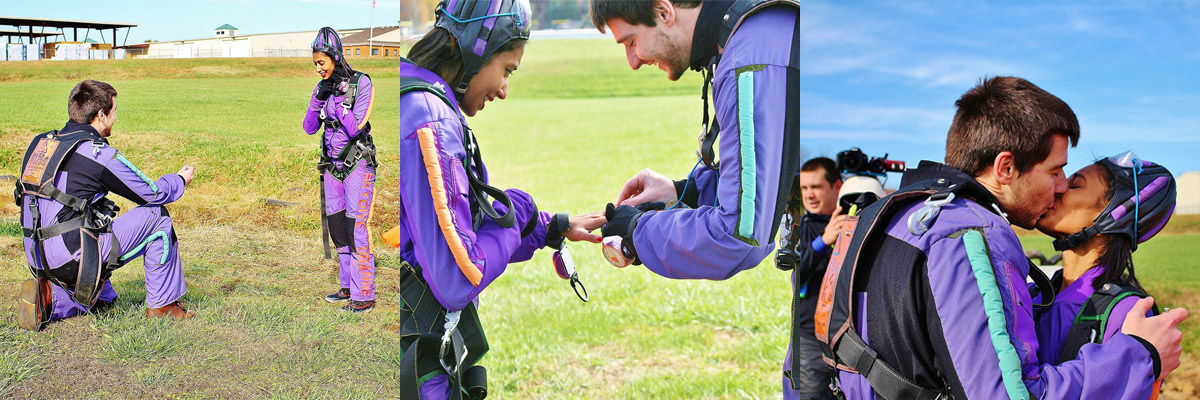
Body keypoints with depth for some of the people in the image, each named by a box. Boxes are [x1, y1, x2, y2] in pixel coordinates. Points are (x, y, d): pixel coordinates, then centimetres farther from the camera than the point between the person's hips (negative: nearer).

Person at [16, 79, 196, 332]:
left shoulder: (40, 143, 10)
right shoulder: (98, 154, -13)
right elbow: (153, 193, -3)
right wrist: (180, 180, 17)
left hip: (37, 258, 8)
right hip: (72, 255, -8)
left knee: (103, 298, 33)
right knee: (157, 216, 3)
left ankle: (49, 297, 6)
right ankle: (162, 304, 8)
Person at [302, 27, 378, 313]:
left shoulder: (361, 83, -10)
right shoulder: (323, 87, 7)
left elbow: (355, 127, -17)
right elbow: (309, 128, 5)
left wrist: (336, 99, -18)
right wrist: (319, 97, -7)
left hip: (357, 163, -7)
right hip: (331, 165, 7)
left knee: (357, 229, -9)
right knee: (337, 226, 12)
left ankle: (364, 297, -4)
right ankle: (348, 287, 24)